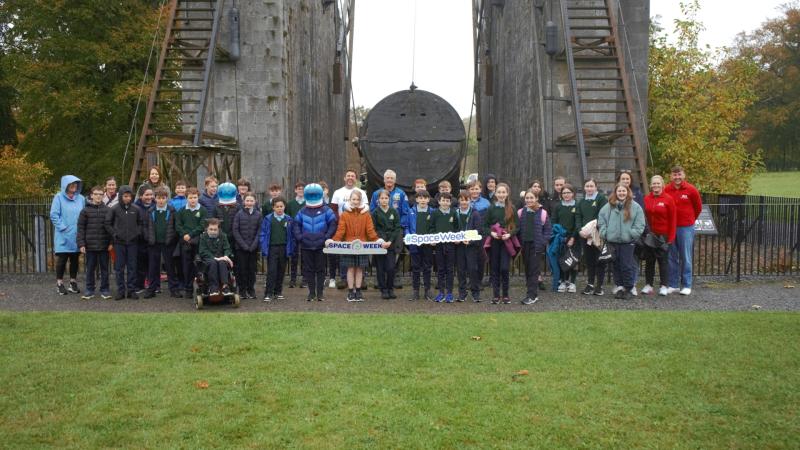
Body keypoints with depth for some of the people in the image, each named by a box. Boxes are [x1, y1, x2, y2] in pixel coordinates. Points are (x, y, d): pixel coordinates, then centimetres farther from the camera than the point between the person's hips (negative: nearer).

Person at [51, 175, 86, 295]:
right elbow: (54, 215, -7)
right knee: (62, 259, 1)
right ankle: (59, 283, 12)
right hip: (63, 236, -4)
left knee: (75, 260, 10)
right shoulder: (59, 197, -4)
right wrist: (62, 227, -13)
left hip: (76, 236, 4)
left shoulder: (81, 198, 8)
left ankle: (73, 282, 21)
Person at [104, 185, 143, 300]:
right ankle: (120, 290, 11)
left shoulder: (136, 209, 1)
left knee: (132, 267, 5)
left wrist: (138, 233, 0)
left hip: (133, 242, 1)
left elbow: (141, 222, 12)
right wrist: (114, 234, -5)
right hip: (119, 242, -1)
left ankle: (131, 290, 12)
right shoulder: (114, 209, -3)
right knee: (119, 267, 4)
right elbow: (108, 223, 3)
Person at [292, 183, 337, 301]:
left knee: (320, 270, 3)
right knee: (308, 270, 6)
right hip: (306, 246, 3)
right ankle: (311, 292, 14)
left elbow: (333, 224, -2)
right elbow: (295, 225, 10)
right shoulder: (303, 211, 9)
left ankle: (320, 293, 10)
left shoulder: (326, 210, 0)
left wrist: (327, 237, -10)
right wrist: (299, 237, -3)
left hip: (321, 246, -3)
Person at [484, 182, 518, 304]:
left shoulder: (511, 208, 3)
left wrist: (510, 234, -13)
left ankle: (505, 295, 6)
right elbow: (485, 226, 5)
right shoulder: (491, 208, 5)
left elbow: (517, 226, 4)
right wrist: (491, 233, -13)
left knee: (504, 268, -8)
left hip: (506, 242, -1)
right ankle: (496, 295, 12)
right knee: (495, 269, 3)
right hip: (494, 242, 1)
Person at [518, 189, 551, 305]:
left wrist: (543, 243, -10)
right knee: (527, 269, 8)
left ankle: (531, 296, -6)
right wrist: (519, 243, -1)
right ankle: (534, 293, 17)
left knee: (533, 270, -6)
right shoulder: (521, 212, 5)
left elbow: (547, 230, -1)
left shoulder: (542, 213, -4)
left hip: (536, 245, -4)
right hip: (525, 245, 4)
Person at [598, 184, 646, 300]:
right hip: (612, 241, 3)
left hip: (627, 242, -2)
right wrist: (605, 233, 0)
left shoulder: (635, 207, 0)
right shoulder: (608, 206, 5)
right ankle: (619, 288, 19)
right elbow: (601, 220, 9)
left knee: (627, 266, -1)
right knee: (616, 265, 9)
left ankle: (628, 289, 10)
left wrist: (631, 234, -11)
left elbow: (640, 225, -1)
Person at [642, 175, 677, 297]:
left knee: (663, 260, 2)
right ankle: (648, 285, 16)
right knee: (649, 260, 8)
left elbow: (673, 219, -4)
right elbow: (643, 216, 7)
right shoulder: (646, 199, 4)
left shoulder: (668, 199, -4)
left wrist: (671, 237, -8)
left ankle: (664, 286, 8)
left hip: (663, 235, -3)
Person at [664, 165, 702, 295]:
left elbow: (698, 207, 9)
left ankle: (687, 285, 8)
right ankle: (673, 285, 15)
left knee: (686, 257, 1)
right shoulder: (666, 190, 1)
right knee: (672, 257, 7)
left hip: (686, 227, -2)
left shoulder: (691, 190, -4)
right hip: (670, 227, 3)